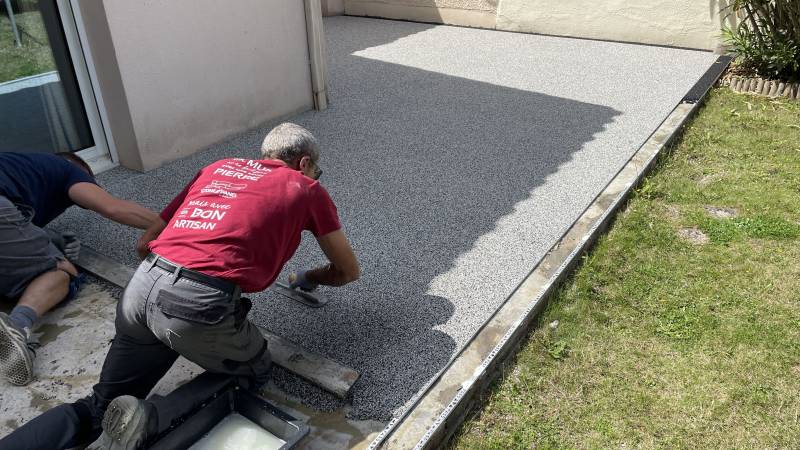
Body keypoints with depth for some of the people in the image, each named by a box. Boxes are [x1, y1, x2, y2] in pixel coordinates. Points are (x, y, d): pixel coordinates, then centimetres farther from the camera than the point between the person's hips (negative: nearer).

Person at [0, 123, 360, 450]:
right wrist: (311, 278, 42)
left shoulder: (219, 167, 26)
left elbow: (145, 242, 27)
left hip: (142, 288, 6)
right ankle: (146, 420, 0)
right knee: (253, 374, 23)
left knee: (99, 409, 23)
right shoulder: (306, 188, 14)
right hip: (199, 303, -5)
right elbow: (349, 271, 23)